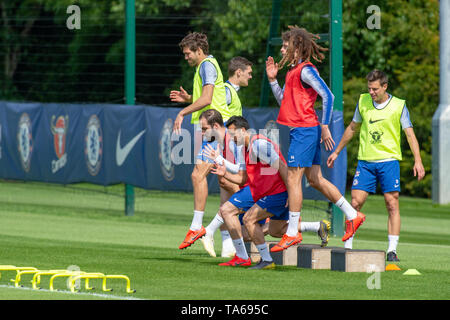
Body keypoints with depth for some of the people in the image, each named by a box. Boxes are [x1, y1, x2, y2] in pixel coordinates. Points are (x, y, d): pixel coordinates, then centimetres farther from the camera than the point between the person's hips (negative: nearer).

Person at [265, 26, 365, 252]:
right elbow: (283, 101, 23)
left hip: (305, 130, -10)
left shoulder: (305, 70, -13)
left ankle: (292, 233, -3)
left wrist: (325, 127, -20)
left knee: (293, 179, -7)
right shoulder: (293, 71, 16)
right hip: (302, 131, 10)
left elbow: (327, 96, -19)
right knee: (315, 179, 13)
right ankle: (352, 215, 19)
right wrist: (272, 79, 11)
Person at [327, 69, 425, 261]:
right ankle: (347, 247, 5)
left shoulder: (398, 106, -2)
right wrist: (337, 152, 24)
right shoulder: (363, 101, 7)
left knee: (392, 205, -7)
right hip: (365, 161, 3)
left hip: (389, 161, -3)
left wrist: (418, 161, -12)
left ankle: (392, 250, -4)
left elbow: (410, 134, -2)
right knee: (355, 203, -3)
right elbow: (352, 128, 21)